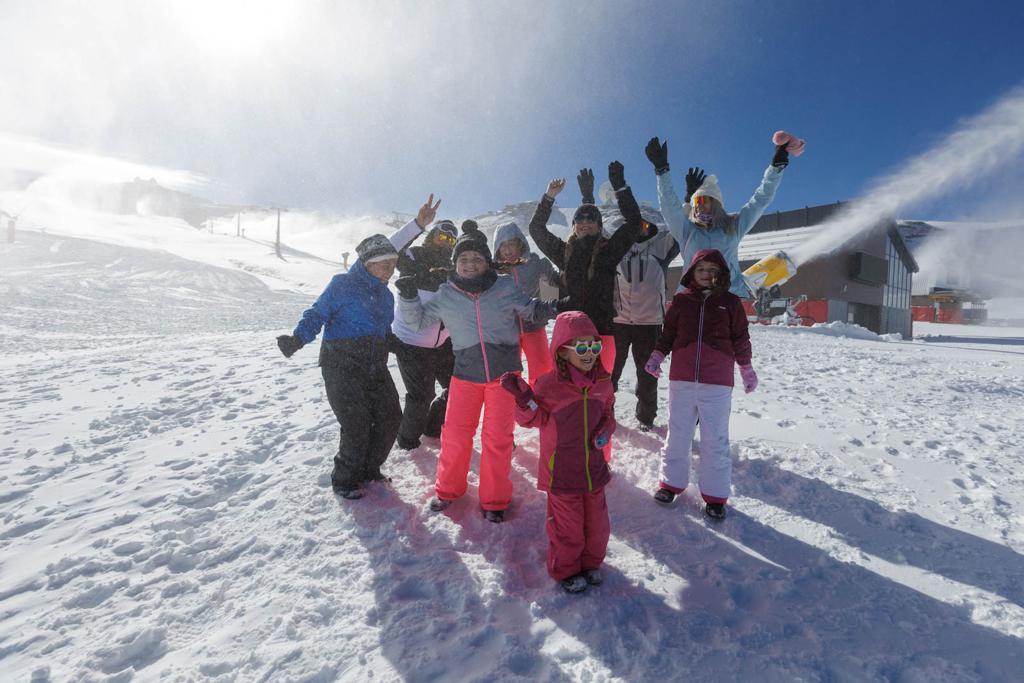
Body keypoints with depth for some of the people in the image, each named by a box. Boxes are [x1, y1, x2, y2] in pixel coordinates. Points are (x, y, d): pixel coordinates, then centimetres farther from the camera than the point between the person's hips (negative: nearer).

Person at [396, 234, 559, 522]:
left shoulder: (505, 287, -4)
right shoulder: (445, 295, 0)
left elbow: (530, 309, 10)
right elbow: (418, 319, 10)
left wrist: (546, 308, -10)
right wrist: (409, 296, -7)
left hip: (504, 371, -1)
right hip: (465, 373, 1)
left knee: (498, 437, 6)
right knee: (455, 435, 6)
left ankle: (494, 499, 25)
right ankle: (448, 489, 32)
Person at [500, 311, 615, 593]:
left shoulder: (602, 382, -1)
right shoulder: (549, 385, -17)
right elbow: (534, 419, -8)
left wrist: (605, 429, -6)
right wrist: (524, 397, -27)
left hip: (594, 466, 5)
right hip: (561, 472, -5)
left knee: (596, 520, 19)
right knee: (567, 524, 10)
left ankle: (591, 562, 46)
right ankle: (566, 570, 36)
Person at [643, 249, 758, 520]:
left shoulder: (731, 302, 3)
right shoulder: (680, 300, 5)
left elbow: (741, 339, 9)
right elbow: (668, 333, 11)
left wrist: (747, 369, 13)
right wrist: (657, 355, -1)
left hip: (717, 384, -1)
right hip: (681, 380, 1)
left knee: (715, 439, 6)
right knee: (677, 434, 12)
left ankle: (715, 494, 19)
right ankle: (672, 481, 28)